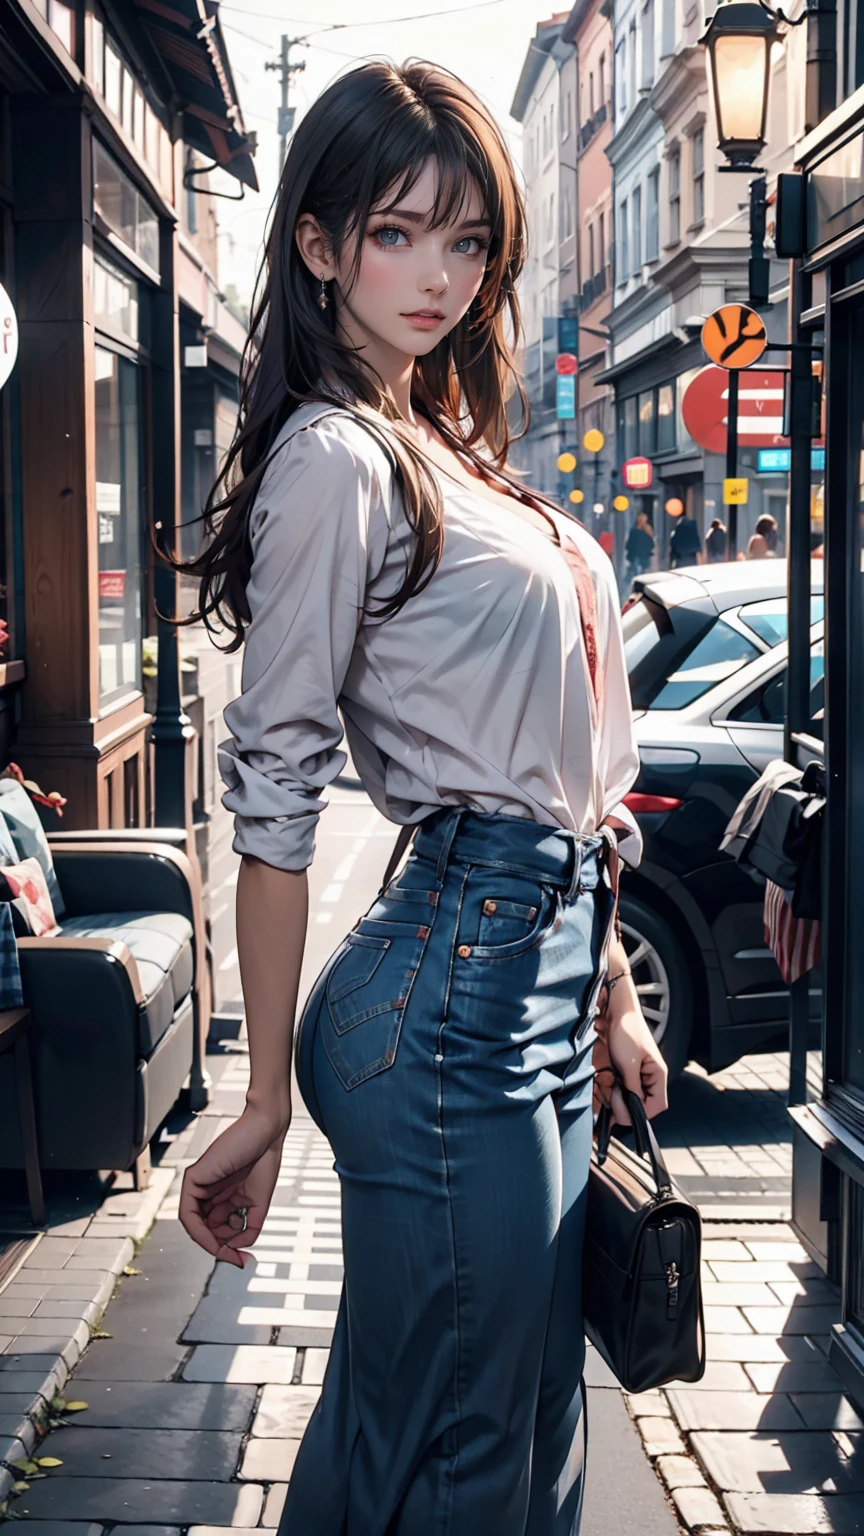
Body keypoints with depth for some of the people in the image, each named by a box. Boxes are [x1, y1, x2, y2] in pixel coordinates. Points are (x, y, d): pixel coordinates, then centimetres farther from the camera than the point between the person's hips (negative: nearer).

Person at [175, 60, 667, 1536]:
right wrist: (264, 1106, -13)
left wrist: (606, 991, 19)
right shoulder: (337, 459, -11)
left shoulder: (450, 447, 16)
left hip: (538, 977, 9)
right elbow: (275, 793, -14)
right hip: (456, 983, -9)